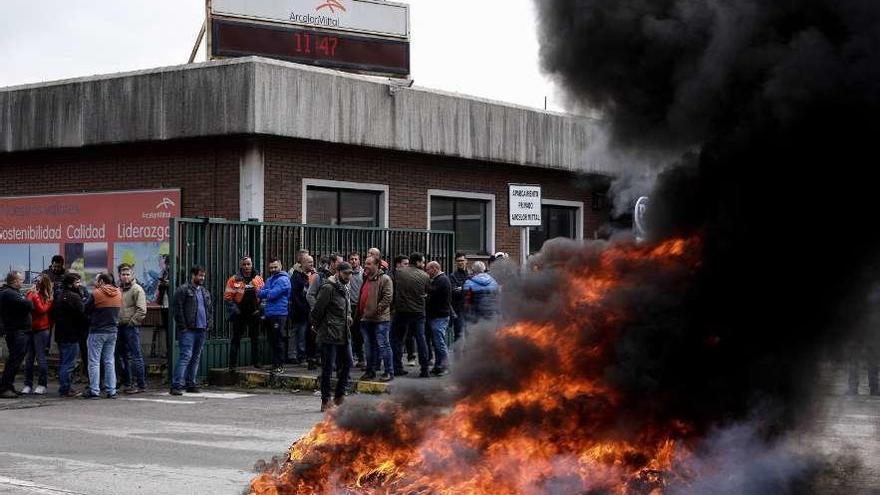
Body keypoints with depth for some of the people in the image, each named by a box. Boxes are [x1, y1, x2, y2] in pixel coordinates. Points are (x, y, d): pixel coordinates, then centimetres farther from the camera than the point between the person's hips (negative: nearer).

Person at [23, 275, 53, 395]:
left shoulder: (48, 298, -4)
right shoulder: (30, 293, 10)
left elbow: (41, 309, -17)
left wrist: (35, 296, -16)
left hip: (41, 330, -5)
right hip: (29, 328, 5)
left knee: (40, 357, -3)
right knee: (28, 358, 7)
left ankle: (42, 385, 4)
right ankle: (28, 385, 13)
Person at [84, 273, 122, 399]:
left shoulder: (97, 294, -12)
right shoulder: (118, 293, 3)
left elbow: (86, 311, -5)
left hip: (97, 331, -5)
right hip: (112, 331, 5)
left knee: (94, 362, 1)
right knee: (109, 361, 10)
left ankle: (94, 391, -2)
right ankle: (111, 390, 8)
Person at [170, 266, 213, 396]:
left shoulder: (205, 292, 18)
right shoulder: (183, 290, -5)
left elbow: (210, 309, 24)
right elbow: (177, 309, -10)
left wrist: (209, 324, 11)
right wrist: (183, 326, -12)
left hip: (202, 330, 7)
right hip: (188, 330, -7)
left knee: (196, 357, 10)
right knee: (186, 356, -13)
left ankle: (191, 384, 17)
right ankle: (176, 385, -15)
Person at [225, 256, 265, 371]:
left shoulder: (258, 279, 8)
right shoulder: (234, 280, -2)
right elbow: (227, 297, -3)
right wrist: (233, 309, -15)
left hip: (254, 313, 3)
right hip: (240, 314, -3)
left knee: (255, 338, 10)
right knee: (236, 339, 0)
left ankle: (256, 361, 19)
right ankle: (233, 364, 3)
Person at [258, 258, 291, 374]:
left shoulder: (283, 280, -9)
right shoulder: (269, 279, 19)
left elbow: (272, 295, -19)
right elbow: (259, 293, 11)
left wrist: (264, 292, 0)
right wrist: (269, 291, -6)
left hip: (279, 315, -9)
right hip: (269, 314, 9)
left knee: (277, 341, -7)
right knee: (272, 341, 13)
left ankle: (279, 366, -4)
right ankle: (275, 363, 20)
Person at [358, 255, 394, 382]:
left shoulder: (385, 279, -9)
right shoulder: (366, 279, 17)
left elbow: (388, 297, -17)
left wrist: (376, 310, -18)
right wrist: (360, 312, 17)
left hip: (380, 319, -8)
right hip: (366, 319, 8)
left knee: (383, 345, -5)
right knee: (369, 347, 14)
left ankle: (389, 372, 1)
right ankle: (370, 371, 22)